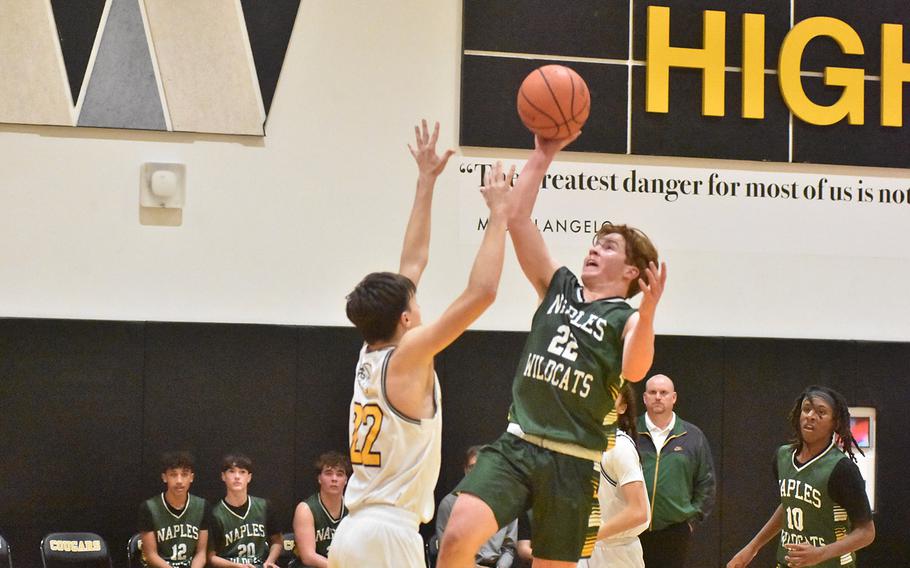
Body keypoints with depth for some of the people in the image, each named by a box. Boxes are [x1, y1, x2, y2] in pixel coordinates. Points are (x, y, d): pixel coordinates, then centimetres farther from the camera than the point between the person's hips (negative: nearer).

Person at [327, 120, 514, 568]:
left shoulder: (370, 355, 11)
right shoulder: (406, 357, -9)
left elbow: (412, 264, 19)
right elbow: (481, 293, -15)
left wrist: (426, 184, 23)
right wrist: (499, 213, -7)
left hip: (353, 531, 9)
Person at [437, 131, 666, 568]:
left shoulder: (625, 319, 1)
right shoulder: (558, 287, 13)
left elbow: (634, 370, -21)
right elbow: (518, 220, 8)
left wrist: (648, 312, -38)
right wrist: (543, 156, 3)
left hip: (571, 462, -3)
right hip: (516, 445, 3)